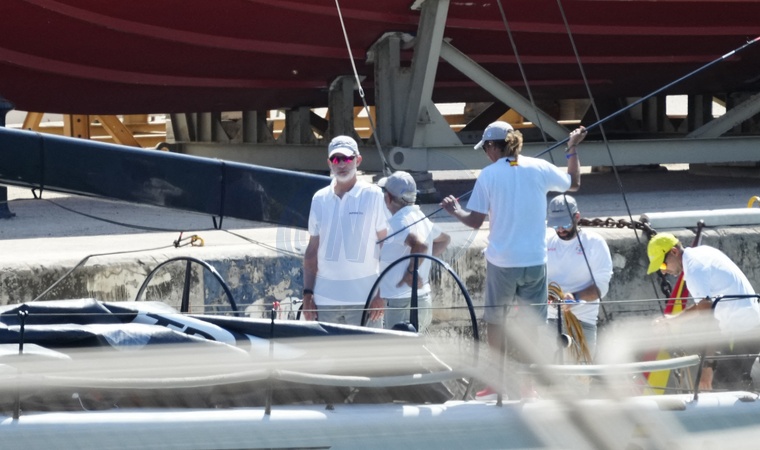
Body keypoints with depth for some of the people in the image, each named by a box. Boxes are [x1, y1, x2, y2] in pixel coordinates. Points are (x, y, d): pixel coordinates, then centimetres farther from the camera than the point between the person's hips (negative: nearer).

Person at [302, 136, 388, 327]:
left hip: (363, 297, -4)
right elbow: (312, 250, 15)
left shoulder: (373, 195, 0)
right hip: (325, 300, 4)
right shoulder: (320, 199, 11)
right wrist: (307, 293, 8)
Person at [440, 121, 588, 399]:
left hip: (501, 261, -1)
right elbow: (574, 183, 15)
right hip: (534, 261, 1)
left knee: (495, 320, 16)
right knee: (532, 324, 9)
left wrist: (455, 211, 14)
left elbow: (475, 221, -6)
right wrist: (573, 150, 27)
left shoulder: (489, 175, -8)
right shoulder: (539, 169, -3)